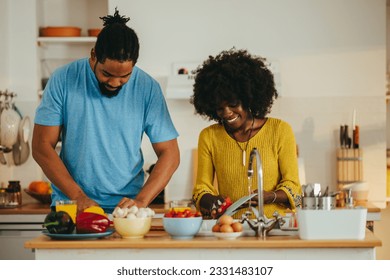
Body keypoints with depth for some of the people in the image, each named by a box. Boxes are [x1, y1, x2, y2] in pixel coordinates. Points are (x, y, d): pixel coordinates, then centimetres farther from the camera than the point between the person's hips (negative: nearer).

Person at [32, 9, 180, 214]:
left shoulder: (147, 88, -1)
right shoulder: (64, 79, -3)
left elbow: (169, 153, 1)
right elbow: (42, 147, -3)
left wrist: (141, 201, -13)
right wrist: (78, 196, -13)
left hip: (124, 207, 1)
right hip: (69, 203, -1)